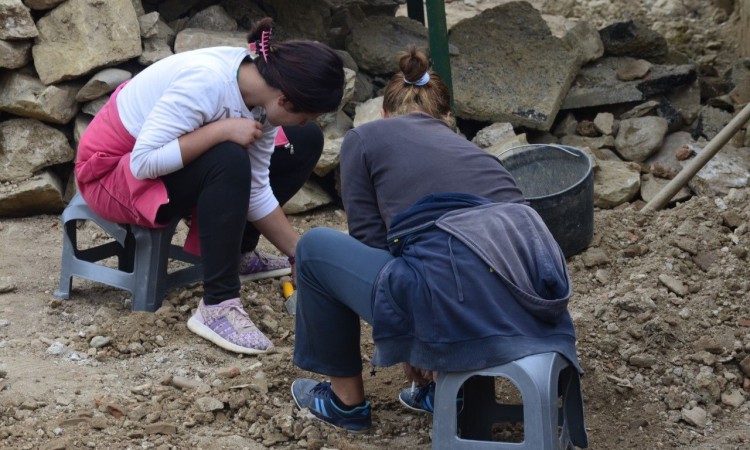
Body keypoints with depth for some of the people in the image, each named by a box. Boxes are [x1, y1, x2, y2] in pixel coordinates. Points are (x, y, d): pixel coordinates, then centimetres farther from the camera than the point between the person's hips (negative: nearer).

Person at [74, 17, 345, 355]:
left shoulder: (260, 90, -11)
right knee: (229, 161, -35)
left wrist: (297, 254, -5)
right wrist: (221, 129, -35)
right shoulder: (205, 81, -34)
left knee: (305, 143, 1)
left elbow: (255, 188, -4)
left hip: (178, 163, 8)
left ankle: (236, 252, 12)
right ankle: (217, 307, -28)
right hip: (112, 170, -8)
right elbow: (143, 163, -34)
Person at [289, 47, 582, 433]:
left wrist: (408, 349, 28)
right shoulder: (468, 147, 33)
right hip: (530, 301, 6)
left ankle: (347, 400, 33)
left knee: (316, 248, 22)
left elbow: (371, 243, 15)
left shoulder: (364, 138, 18)